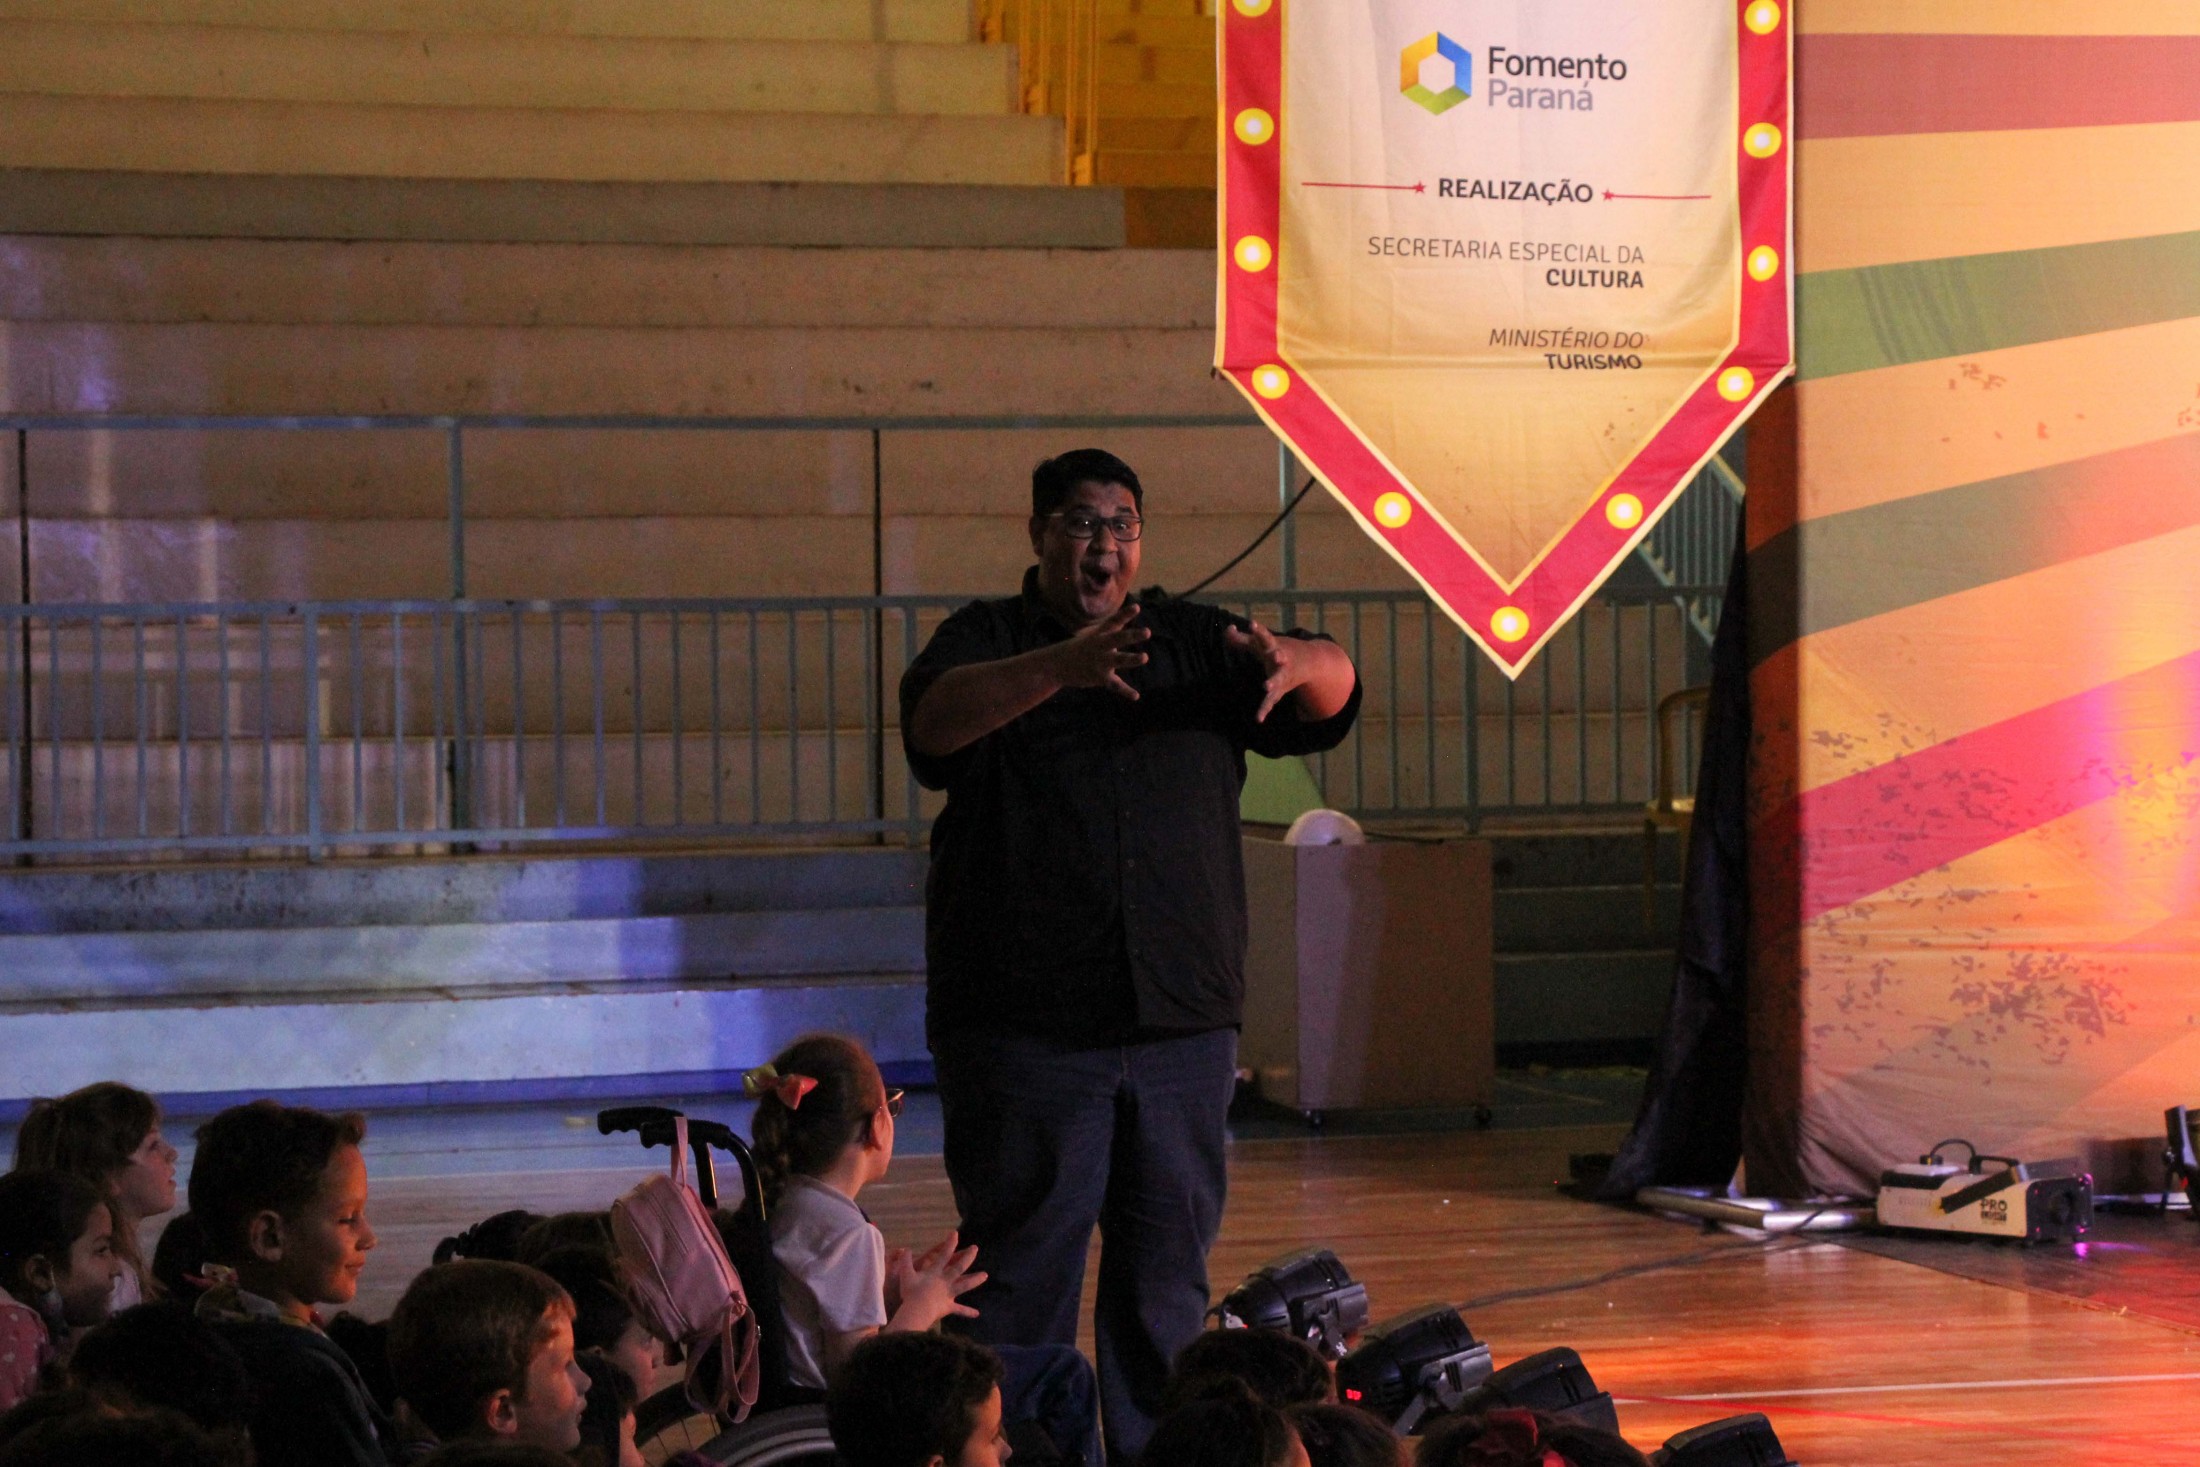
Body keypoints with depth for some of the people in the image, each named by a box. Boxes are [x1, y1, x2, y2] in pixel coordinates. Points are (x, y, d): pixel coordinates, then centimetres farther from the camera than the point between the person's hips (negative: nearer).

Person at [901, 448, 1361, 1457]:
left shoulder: (1195, 645, 14)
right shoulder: (987, 641, 4)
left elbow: (1334, 692, 4)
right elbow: (935, 719, -18)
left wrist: (1294, 663, -21)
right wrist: (1059, 668, -35)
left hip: (1181, 1013, 4)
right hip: (1025, 1023, -4)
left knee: (1169, 1267, 8)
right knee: (1022, 1269, -3)